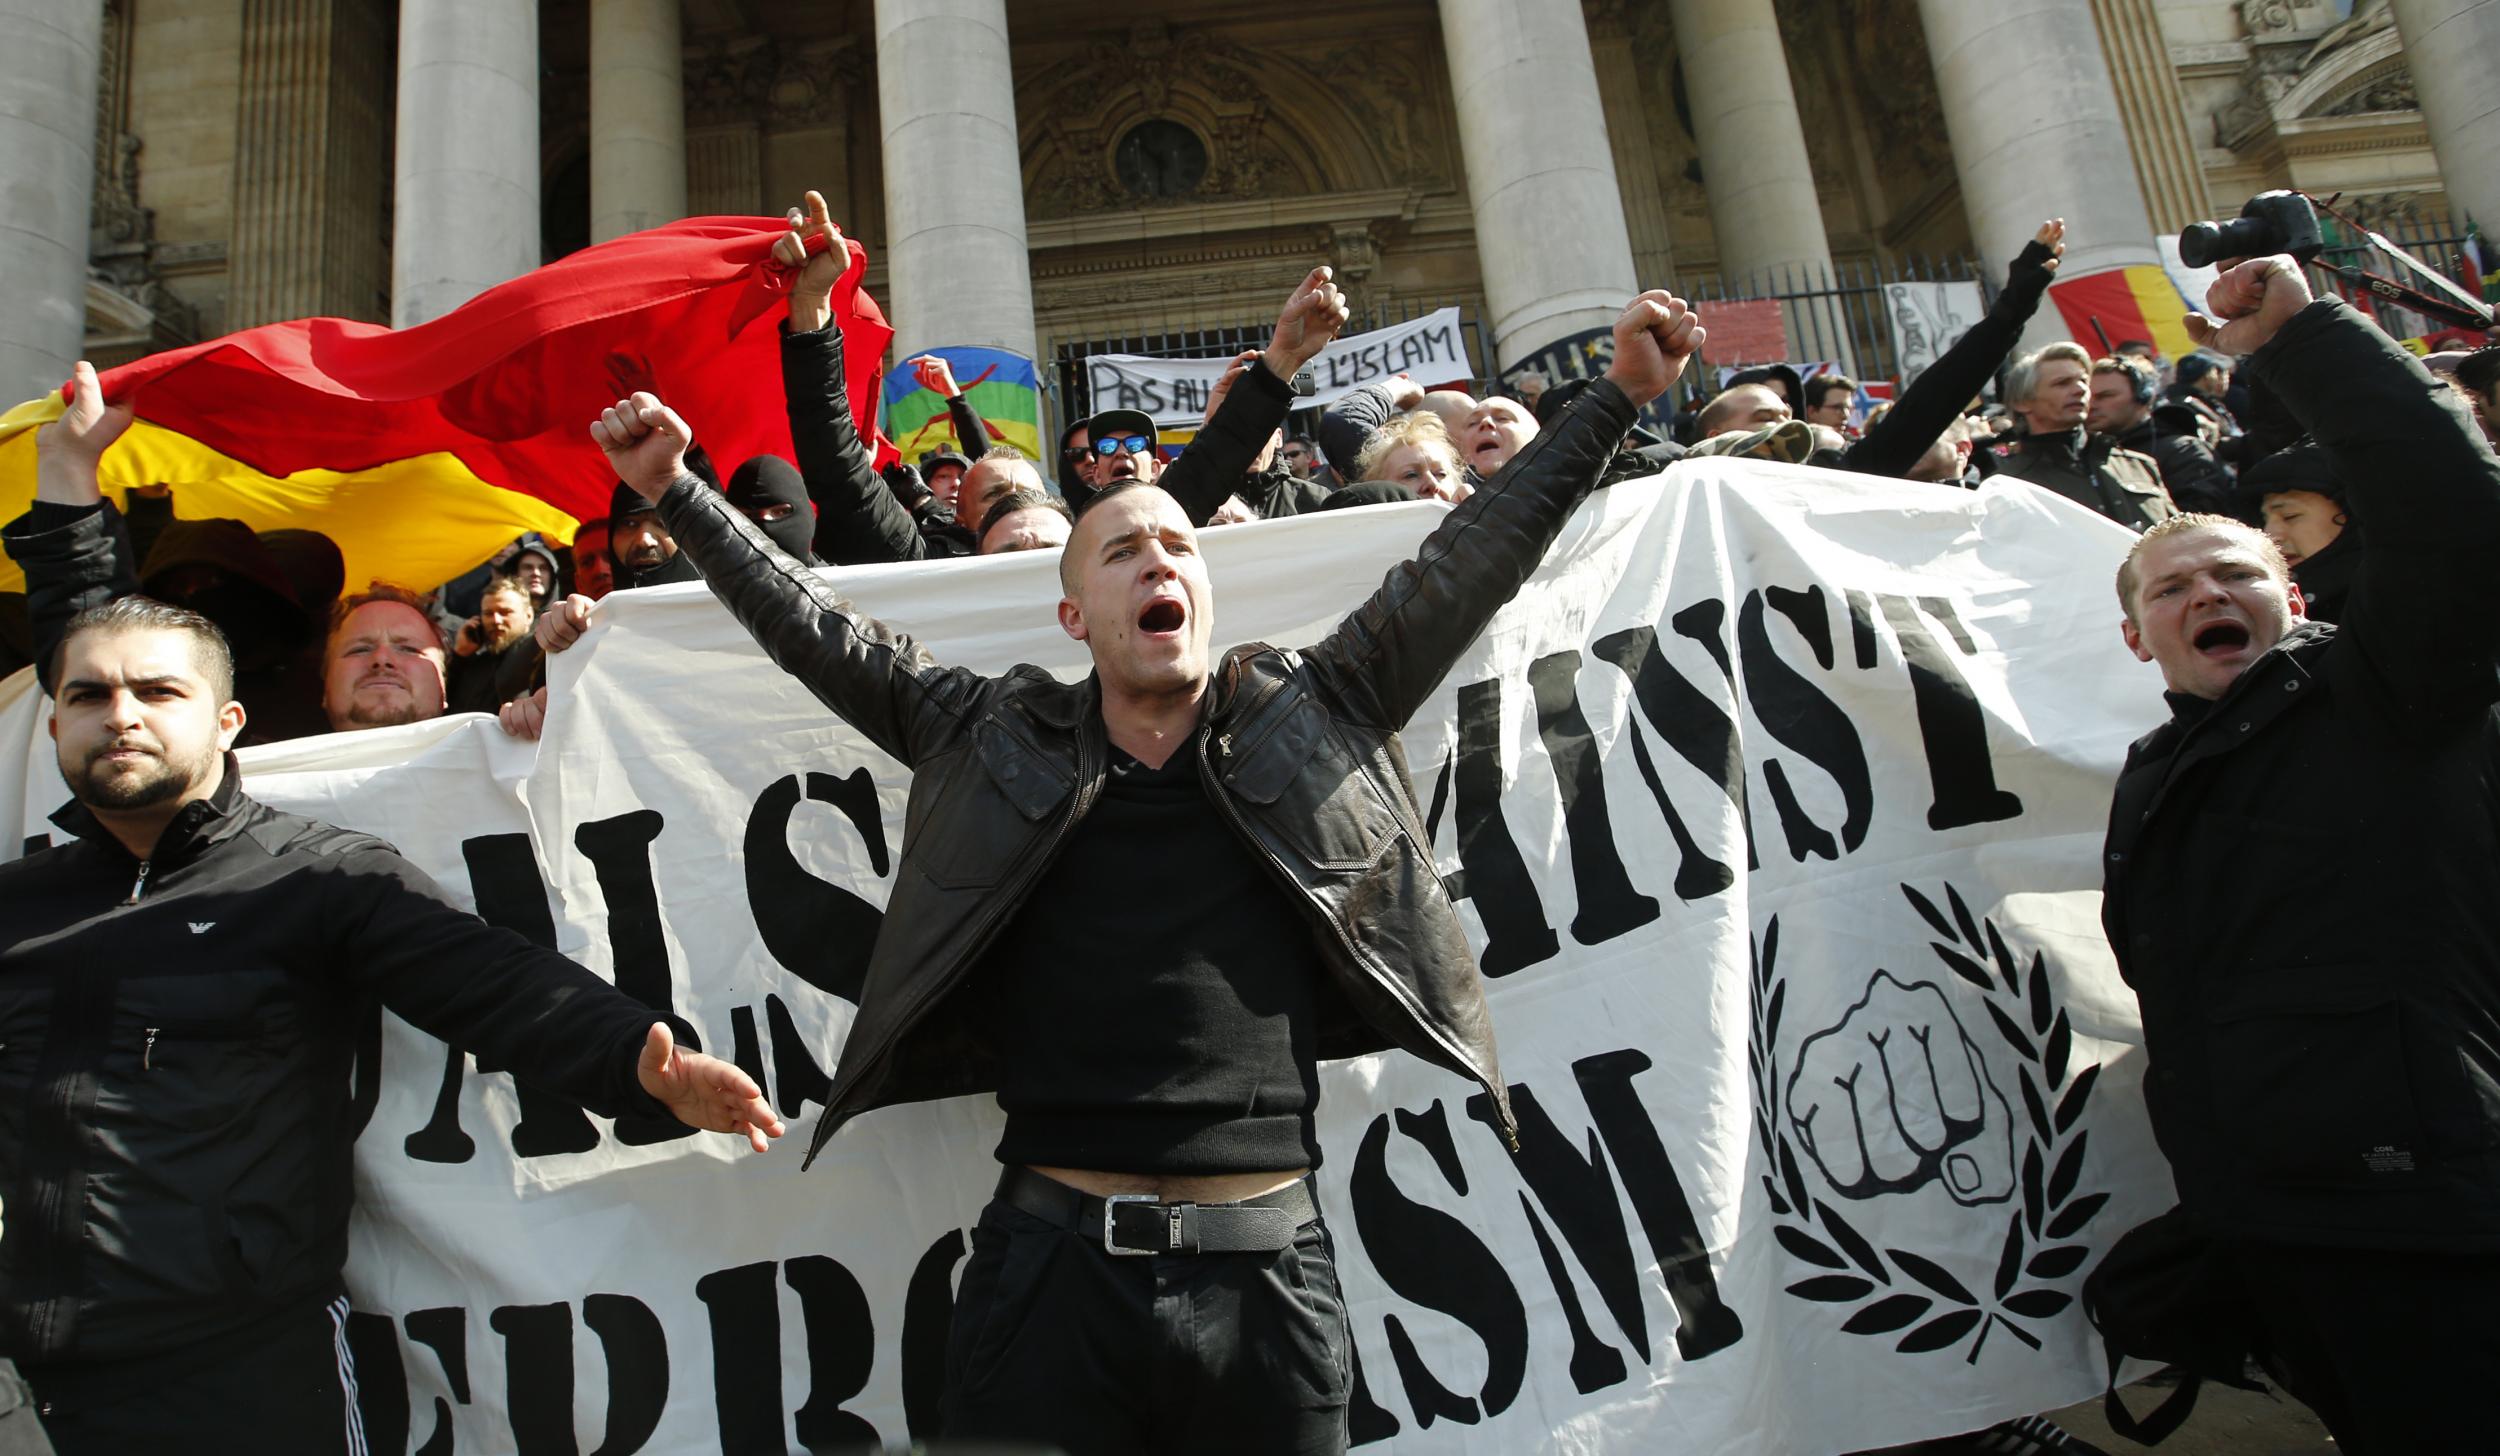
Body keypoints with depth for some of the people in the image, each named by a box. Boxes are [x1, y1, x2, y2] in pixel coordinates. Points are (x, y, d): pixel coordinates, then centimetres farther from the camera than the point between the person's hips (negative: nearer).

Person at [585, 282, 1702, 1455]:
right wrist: (675, 491, 9)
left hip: (1268, 1269, 1)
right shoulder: (996, 740, 8)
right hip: (1051, 1263, 0)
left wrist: (1615, 399, 10)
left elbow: (1468, 560, 8)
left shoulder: (1306, 719, 8)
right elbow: (816, 630, 11)